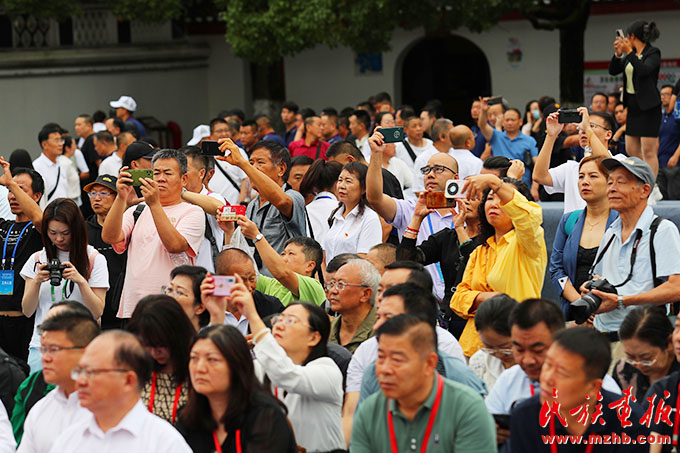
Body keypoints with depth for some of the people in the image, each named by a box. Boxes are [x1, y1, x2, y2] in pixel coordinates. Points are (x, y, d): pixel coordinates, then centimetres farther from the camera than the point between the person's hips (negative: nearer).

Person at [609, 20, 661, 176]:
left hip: (648, 106, -8)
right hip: (633, 105, 8)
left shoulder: (653, 53, -9)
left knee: (648, 151, -9)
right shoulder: (631, 54, 12)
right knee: (631, 150, 9)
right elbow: (613, 71, 10)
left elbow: (643, 70, -26)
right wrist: (618, 54, -6)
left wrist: (629, 52, -24)